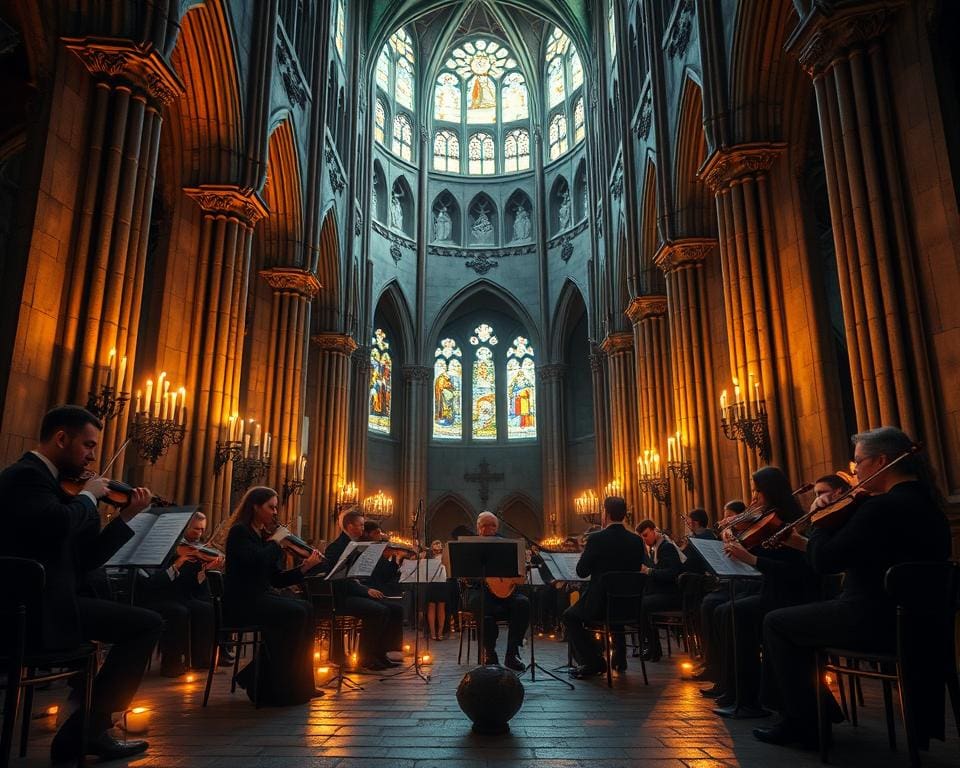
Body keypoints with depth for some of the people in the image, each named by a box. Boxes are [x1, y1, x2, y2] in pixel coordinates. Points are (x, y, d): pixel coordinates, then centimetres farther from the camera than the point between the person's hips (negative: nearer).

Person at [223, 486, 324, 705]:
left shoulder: (264, 536, 16)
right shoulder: (239, 531, -8)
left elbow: (277, 579, 13)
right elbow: (256, 560, -28)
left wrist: (304, 567, 1)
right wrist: (275, 542, -12)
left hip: (259, 597, 8)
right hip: (239, 602, -8)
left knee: (306, 609, -10)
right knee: (294, 613, -22)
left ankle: (299, 683, -5)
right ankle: (268, 685, -11)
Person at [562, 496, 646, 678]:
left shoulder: (596, 539, -15)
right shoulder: (637, 540, -1)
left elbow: (581, 571, -10)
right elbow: (636, 570, 12)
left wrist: (587, 554, 8)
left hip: (600, 605, -6)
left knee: (570, 617, 19)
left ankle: (592, 662, 9)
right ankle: (619, 658, 39)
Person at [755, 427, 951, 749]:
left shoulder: (882, 507, -23)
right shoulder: (924, 502, 8)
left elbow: (824, 562, -20)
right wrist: (808, 543, 11)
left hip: (874, 622, -10)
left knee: (776, 623, 6)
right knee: (800, 617, 24)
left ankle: (801, 722, 15)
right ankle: (819, 708, 30)